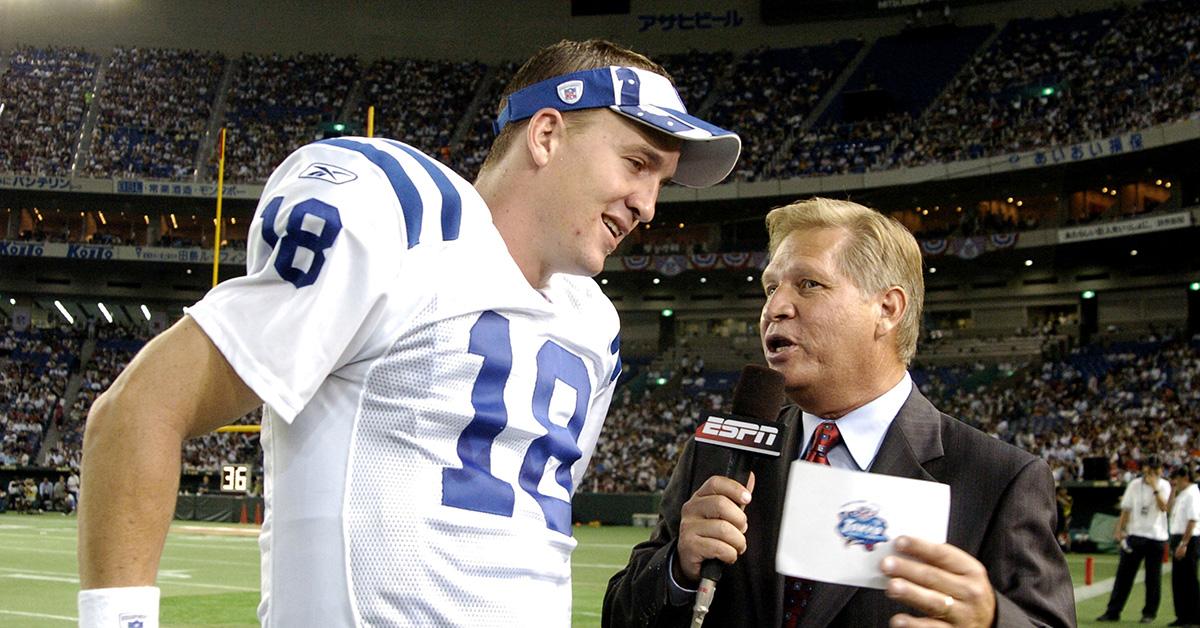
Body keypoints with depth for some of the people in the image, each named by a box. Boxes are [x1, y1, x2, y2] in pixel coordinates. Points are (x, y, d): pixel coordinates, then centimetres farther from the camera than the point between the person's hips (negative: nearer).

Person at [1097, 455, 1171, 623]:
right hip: (1135, 535, 2)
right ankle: (1113, 611, 1)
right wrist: (1119, 530, 2)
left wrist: (1155, 487, -21)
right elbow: (1126, 509, 8)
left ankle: (1149, 612, 15)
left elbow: (1164, 507, -17)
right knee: (1124, 573, 0)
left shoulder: (1164, 486, -1)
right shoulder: (1135, 485, 5)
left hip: (1156, 537, -2)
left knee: (1153, 577, 4)